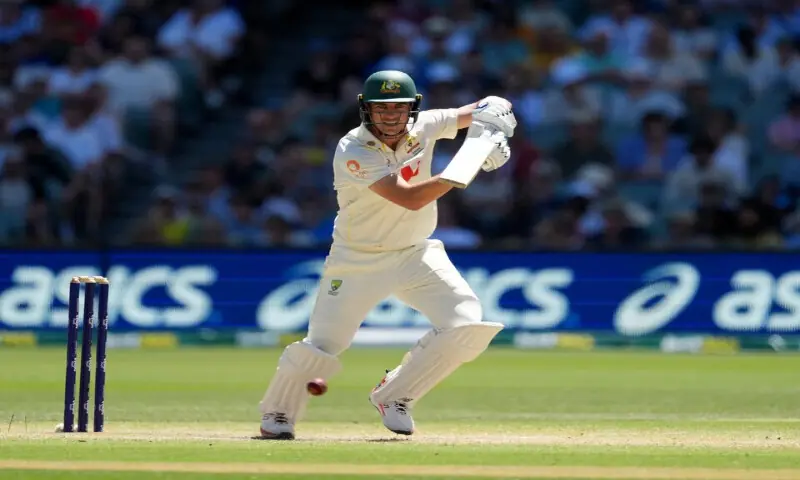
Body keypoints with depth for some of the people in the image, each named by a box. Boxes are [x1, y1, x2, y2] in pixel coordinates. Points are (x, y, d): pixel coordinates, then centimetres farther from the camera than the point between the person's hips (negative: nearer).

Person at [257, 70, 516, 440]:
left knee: (467, 326, -13)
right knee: (320, 346, -8)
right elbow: (409, 198, -32)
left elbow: (478, 111, 0)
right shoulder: (351, 153, -24)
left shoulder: (424, 128, -7)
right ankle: (277, 412, 23)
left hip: (416, 254, 4)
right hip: (358, 261, -4)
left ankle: (393, 396, 8)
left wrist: (492, 113, -25)